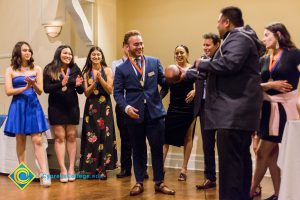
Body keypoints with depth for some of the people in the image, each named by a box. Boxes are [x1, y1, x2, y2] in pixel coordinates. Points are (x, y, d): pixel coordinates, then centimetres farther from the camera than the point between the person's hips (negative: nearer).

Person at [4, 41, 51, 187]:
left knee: (37, 140, -8)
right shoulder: (10, 70, 5)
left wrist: (33, 84, -18)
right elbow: (8, 91, -3)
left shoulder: (36, 69, 8)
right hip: (18, 106, 0)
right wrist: (25, 87, -14)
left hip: (33, 105, 0)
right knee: (20, 140, 4)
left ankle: (44, 174, -13)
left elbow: (40, 91, 3)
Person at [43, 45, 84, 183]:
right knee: (59, 137, -1)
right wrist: (61, 84, -25)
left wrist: (78, 85, -20)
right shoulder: (49, 69, -2)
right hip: (56, 107, -2)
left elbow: (81, 91, 3)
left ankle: (71, 168, 9)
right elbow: (46, 88, -10)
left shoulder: (75, 69, 3)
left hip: (72, 107, 2)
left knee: (71, 136, 5)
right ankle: (63, 169, 1)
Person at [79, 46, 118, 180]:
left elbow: (110, 90, -4)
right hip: (91, 107, 1)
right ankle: (91, 168, 7)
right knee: (91, 137, -1)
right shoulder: (86, 72, 7)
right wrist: (95, 82, -14)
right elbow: (86, 93, 0)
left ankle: (102, 169, 2)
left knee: (104, 136, -4)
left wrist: (100, 79, -15)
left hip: (104, 107, -1)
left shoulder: (107, 70, 3)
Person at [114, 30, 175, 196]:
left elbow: (163, 82, 7)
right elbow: (117, 92, 1)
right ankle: (139, 182, 23)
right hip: (134, 115, -1)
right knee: (138, 150, 10)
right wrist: (126, 107, -16)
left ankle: (159, 183, 20)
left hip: (155, 113, 1)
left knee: (157, 149, 6)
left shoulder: (154, 62, 7)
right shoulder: (121, 69, 3)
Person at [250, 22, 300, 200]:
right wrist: (270, 85, -12)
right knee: (272, 152, 8)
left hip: (285, 108, -6)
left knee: (263, 152, -5)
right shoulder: (264, 60, 12)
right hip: (268, 107, 7)